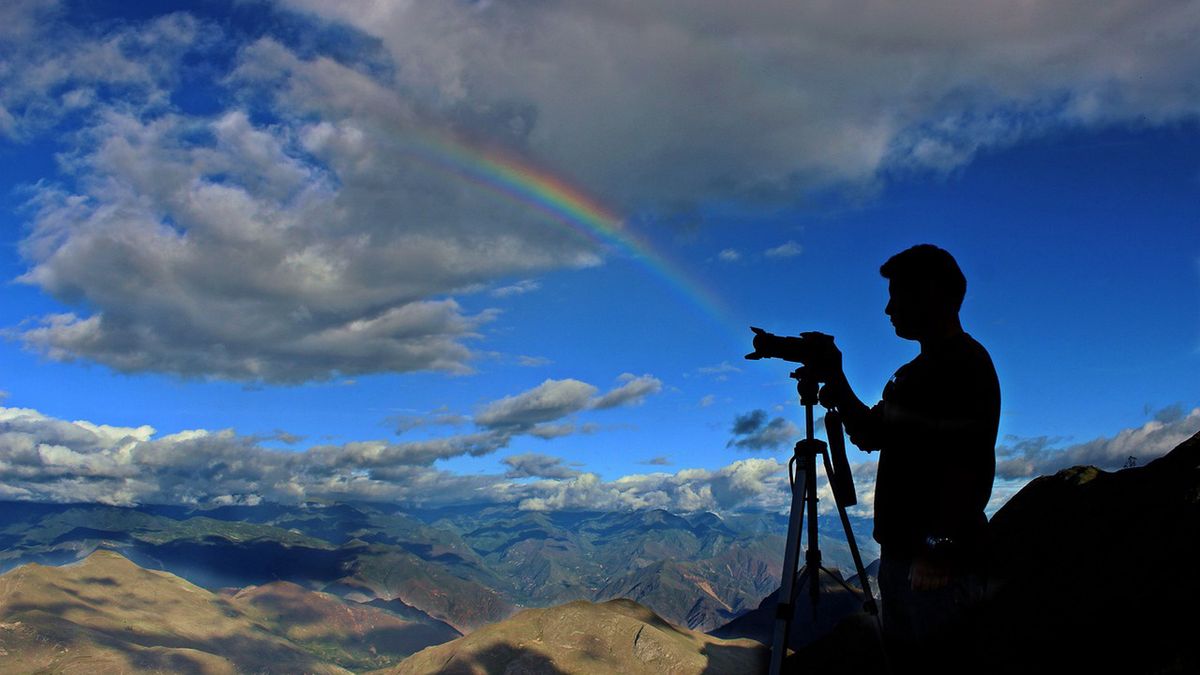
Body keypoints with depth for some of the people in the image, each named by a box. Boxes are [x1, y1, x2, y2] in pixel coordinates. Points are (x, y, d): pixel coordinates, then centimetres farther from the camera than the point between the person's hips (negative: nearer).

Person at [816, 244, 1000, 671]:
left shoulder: (966, 364, -14)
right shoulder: (914, 371, 16)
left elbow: (971, 469, -22)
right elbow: (870, 435, 19)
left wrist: (940, 549, -25)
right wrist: (838, 384, 7)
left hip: (938, 561, -9)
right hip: (900, 550, 10)